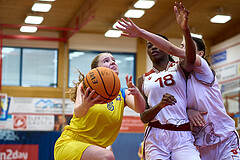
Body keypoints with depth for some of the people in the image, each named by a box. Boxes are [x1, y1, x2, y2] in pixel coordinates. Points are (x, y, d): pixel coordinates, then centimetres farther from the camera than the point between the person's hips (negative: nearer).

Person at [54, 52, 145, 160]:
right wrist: (84, 106, -47)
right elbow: (77, 112, -22)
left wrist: (136, 93, -36)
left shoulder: (122, 94, 7)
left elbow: (140, 109, -13)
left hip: (95, 149, 5)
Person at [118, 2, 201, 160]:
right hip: (155, 136, 2)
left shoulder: (179, 68, 9)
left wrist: (185, 29, -34)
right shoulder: (144, 80, 14)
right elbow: (144, 118, 7)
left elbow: (190, 58, -17)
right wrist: (160, 106, -15)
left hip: (183, 136, -2)